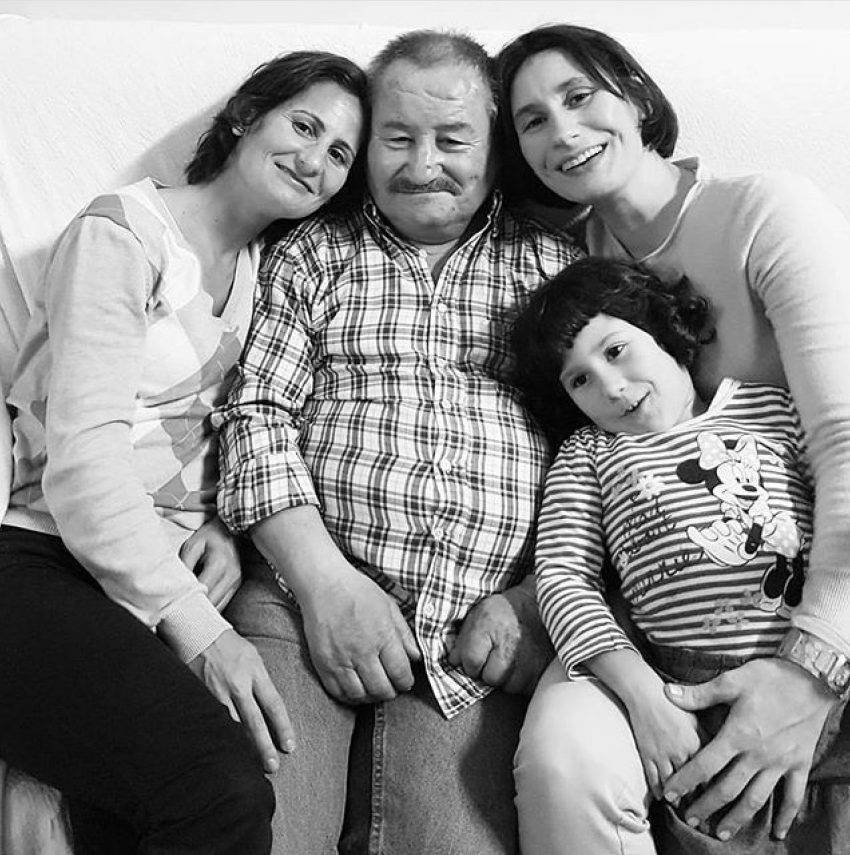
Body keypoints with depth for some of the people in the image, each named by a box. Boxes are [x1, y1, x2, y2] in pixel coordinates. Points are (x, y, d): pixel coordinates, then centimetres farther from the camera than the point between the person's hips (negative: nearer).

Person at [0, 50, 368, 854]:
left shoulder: (267, 268, 17)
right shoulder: (120, 234, -3)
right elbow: (83, 456, -14)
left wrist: (224, 525, -4)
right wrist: (195, 627, -20)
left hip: (174, 580, 6)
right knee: (225, 787, -28)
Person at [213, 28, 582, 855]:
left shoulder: (556, 266, 12)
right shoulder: (311, 254, 13)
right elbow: (256, 415, 3)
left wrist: (538, 599, -6)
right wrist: (328, 581, -10)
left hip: (473, 636, 1)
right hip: (300, 598, 0)